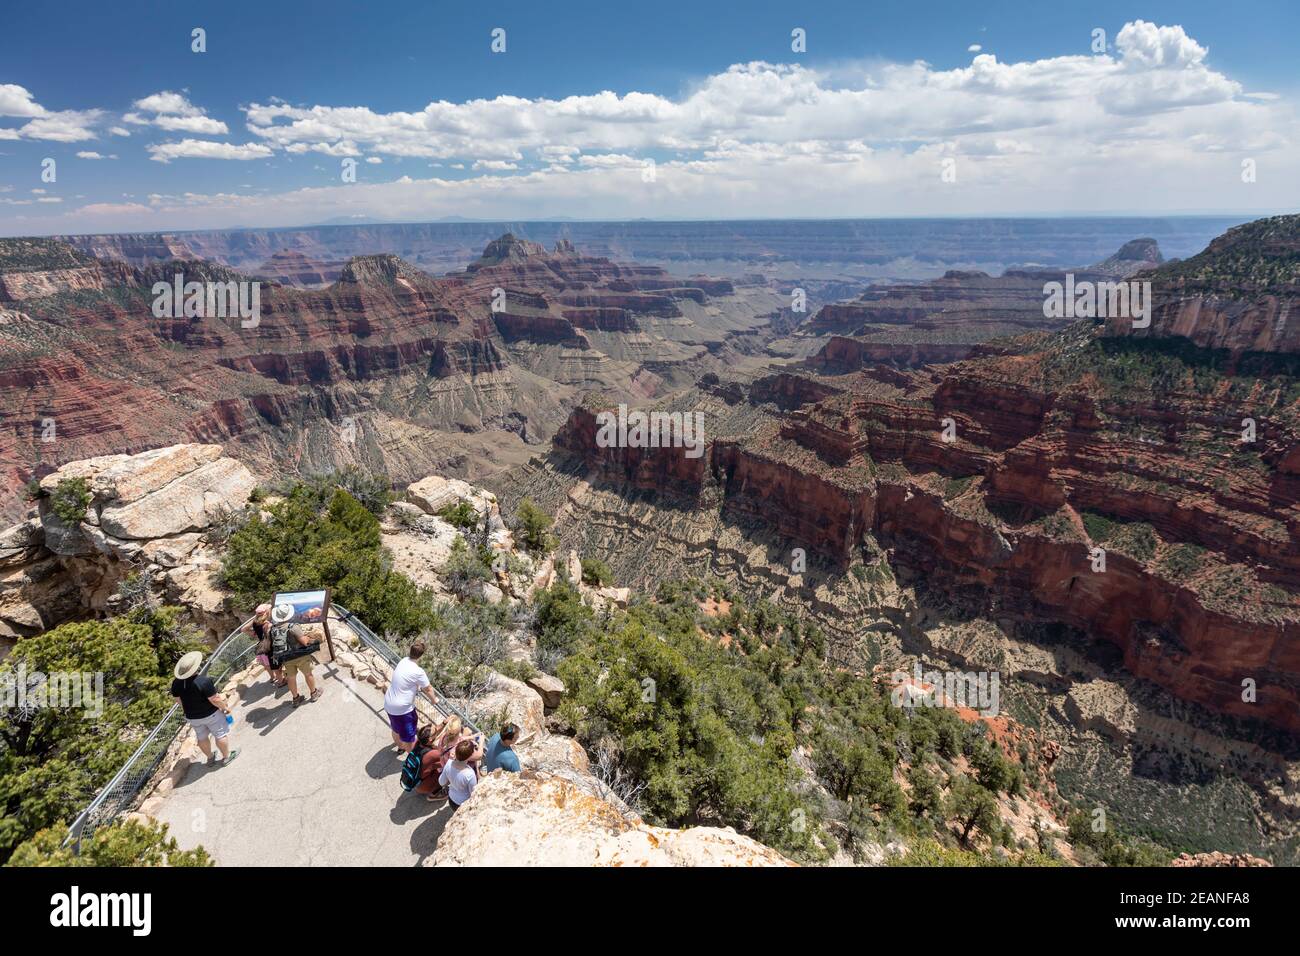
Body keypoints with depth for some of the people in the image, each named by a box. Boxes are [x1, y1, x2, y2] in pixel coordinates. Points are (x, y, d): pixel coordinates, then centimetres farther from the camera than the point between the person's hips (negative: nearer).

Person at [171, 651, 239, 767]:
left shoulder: (177, 683, -13)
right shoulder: (204, 681, -33)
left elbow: (177, 699, 4)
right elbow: (215, 699, -26)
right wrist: (225, 707, -9)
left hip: (192, 717, 6)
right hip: (210, 714, -6)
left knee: (202, 737, 24)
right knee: (221, 735, 14)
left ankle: (210, 758, 41)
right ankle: (226, 757, 28)